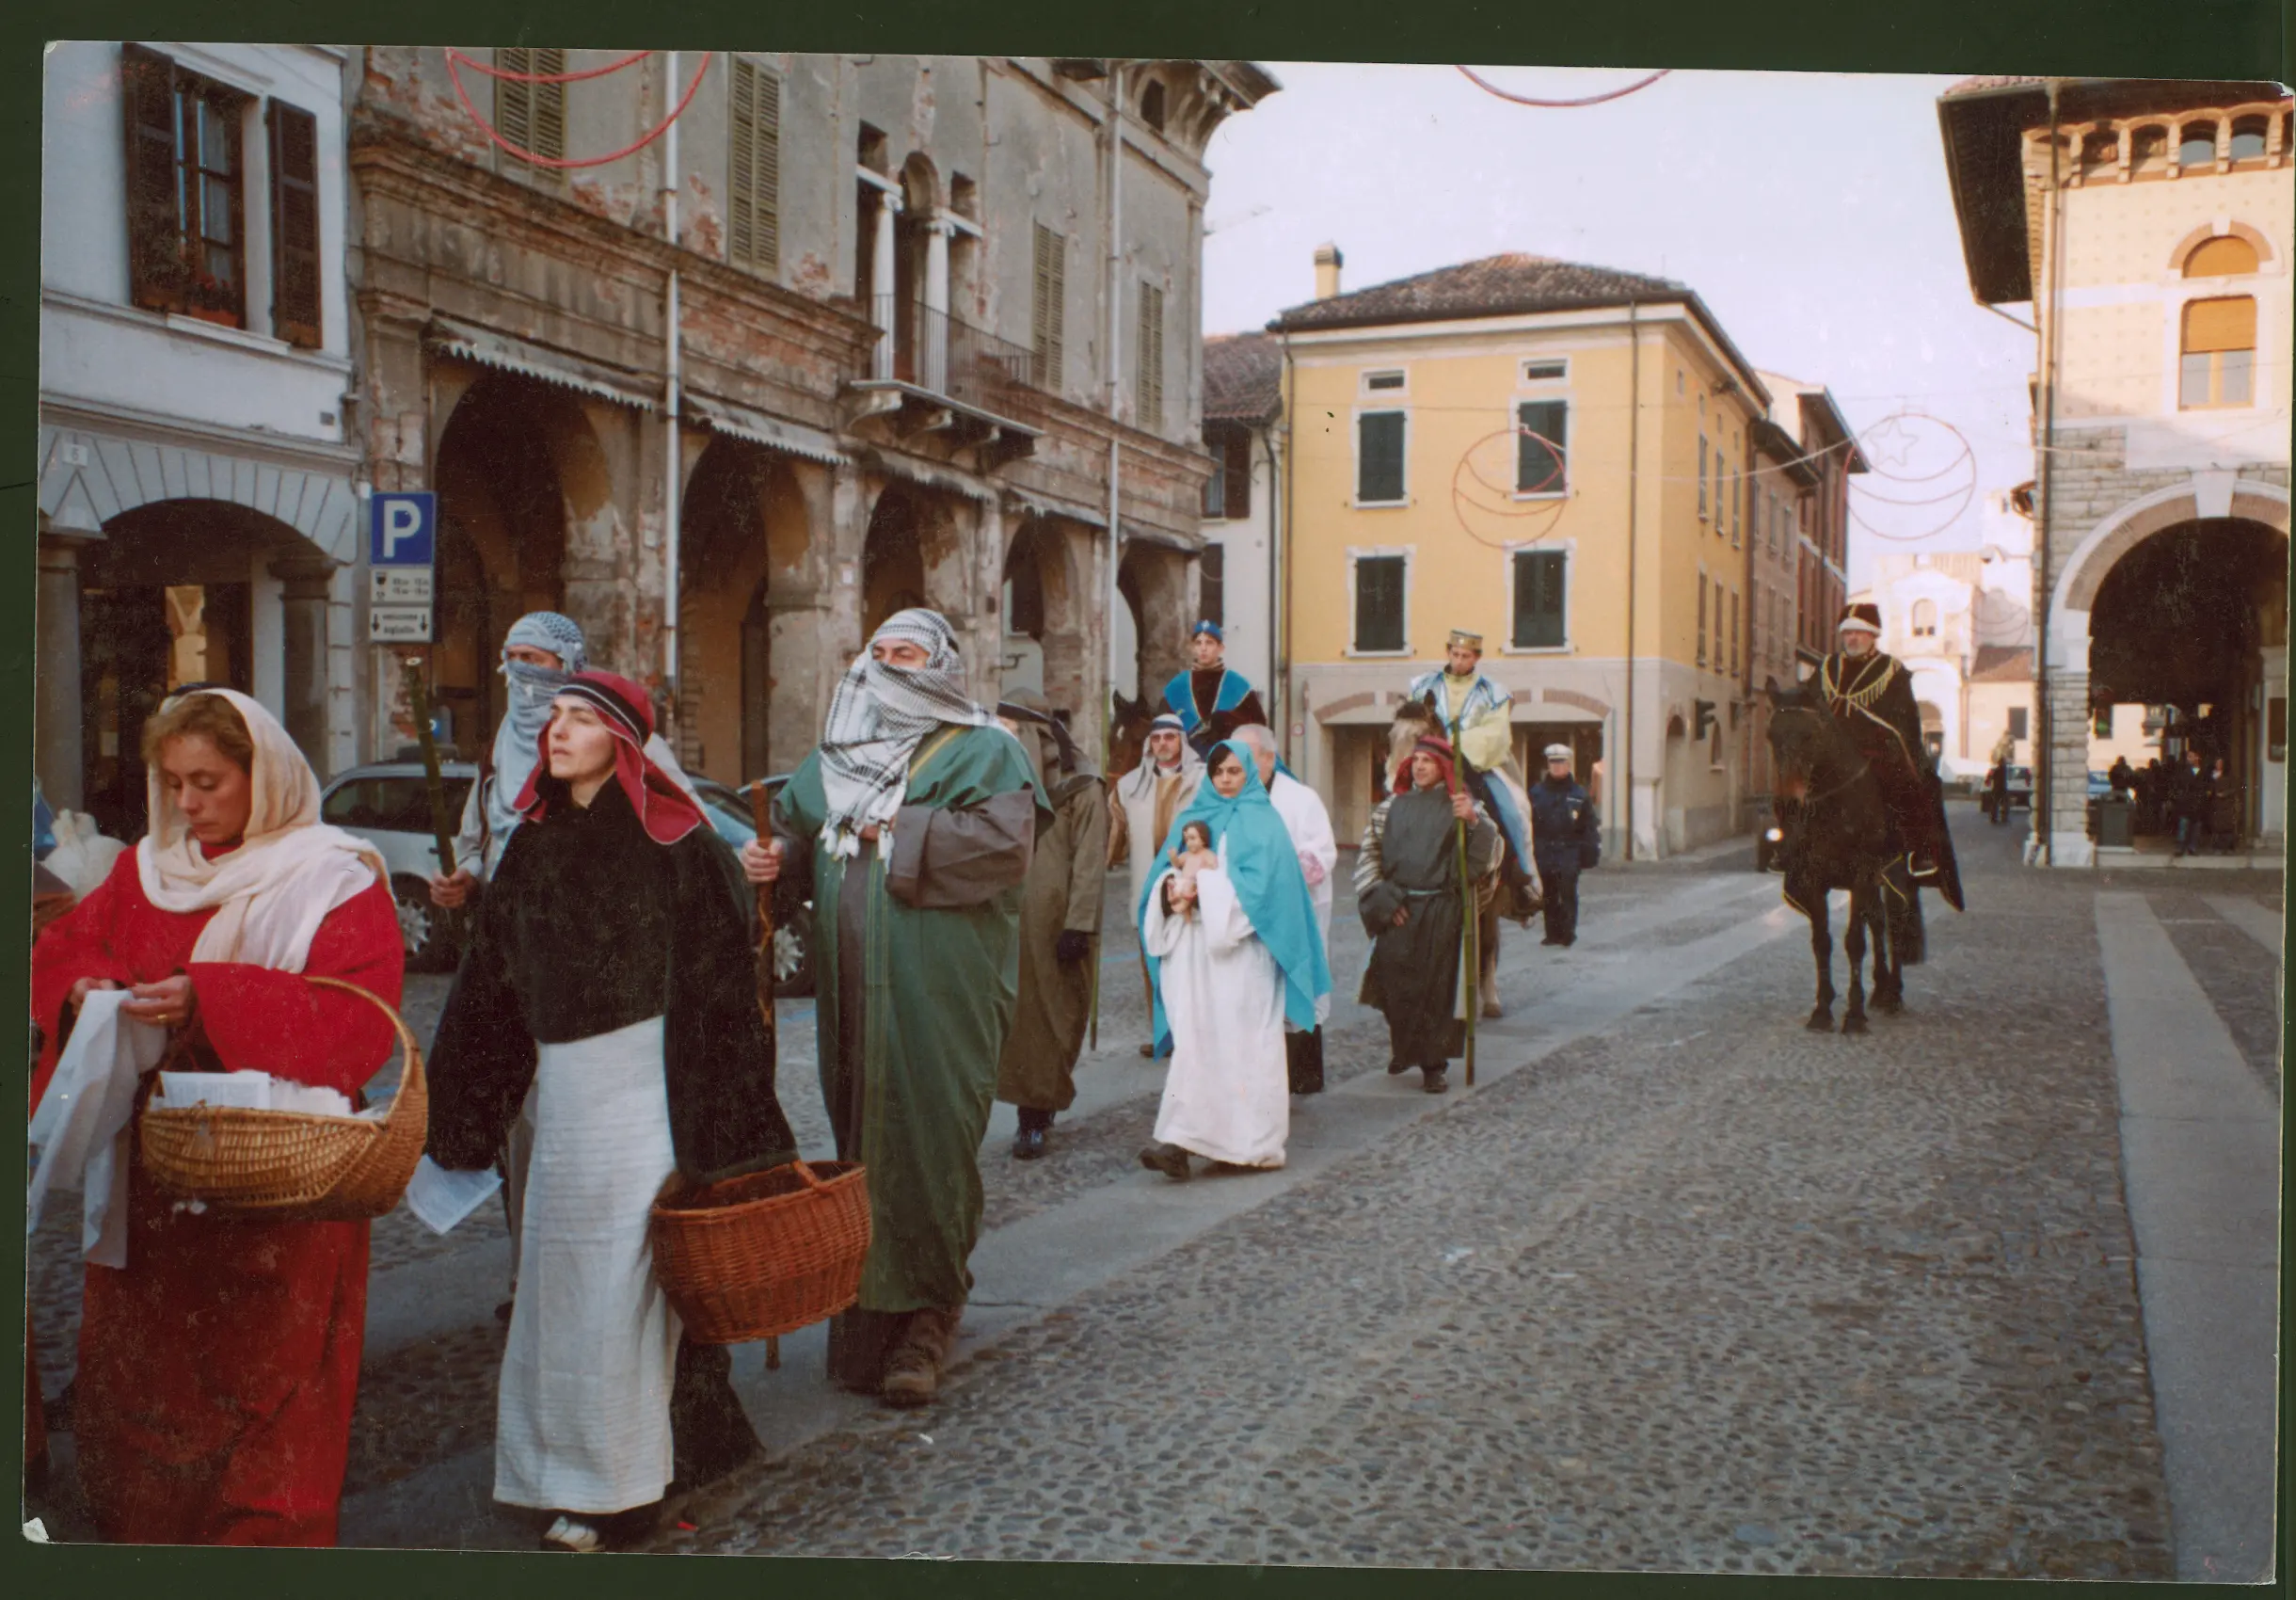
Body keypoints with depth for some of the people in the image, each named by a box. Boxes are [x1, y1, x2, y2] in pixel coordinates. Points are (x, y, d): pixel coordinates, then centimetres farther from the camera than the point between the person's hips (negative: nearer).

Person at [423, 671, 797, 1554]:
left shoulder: (669, 839, -8)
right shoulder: (534, 842, 10)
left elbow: (714, 979, -10)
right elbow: (491, 982, 13)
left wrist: (716, 1124, -14)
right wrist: (456, 1114, 14)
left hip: (641, 1079, -6)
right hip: (560, 1085, 6)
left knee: (622, 1274, -2)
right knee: (559, 1273, 12)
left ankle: (622, 1486, 9)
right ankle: (569, 1463, 27)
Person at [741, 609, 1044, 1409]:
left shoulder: (982, 752, 0)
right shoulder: (837, 755, 18)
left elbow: (1003, 839, -15)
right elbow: (794, 823, 17)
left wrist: (898, 831, -11)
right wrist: (775, 855, -6)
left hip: (939, 991, -5)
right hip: (852, 990, 5)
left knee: (931, 1141, -5)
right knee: (859, 1136, 8)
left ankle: (927, 1319, 6)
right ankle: (868, 1308, 20)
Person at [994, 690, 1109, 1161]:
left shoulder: (1082, 789, -3)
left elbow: (1090, 862, -8)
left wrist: (1079, 926, -14)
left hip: (1055, 922, -4)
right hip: (1010, 922, 4)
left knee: (1051, 1016, -1)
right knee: (1016, 1014, 1)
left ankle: (1036, 1114, 6)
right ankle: (1034, 1111, 9)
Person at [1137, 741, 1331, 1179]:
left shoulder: (1261, 822, 2)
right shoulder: (1191, 818, 18)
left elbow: (1260, 884, -10)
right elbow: (1165, 871, 13)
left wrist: (1203, 885, -14)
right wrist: (1172, 888, -9)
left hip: (1240, 949, -4)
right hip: (1192, 948, 4)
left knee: (1237, 1042, -7)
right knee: (1195, 1040, -2)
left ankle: (1243, 1141, -4)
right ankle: (1183, 1139, -5)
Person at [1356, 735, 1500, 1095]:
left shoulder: (1461, 805, 3)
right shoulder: (1392, 805, 12)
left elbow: (1489, 851, -7)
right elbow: (1368, 852, 13)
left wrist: (1474, 821, -25)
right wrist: (1382, 897, 2)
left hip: (1441, 912, -2)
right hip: (1396, 911, 2)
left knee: (1437, 985, -1)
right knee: (1396, 982, 4)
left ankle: (1434, 1064, 8)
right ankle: (1402, 1048, 26)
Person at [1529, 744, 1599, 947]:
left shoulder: (1579, 793, 5)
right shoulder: (1537, 792, 9)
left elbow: (1591, 824, 6)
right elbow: (1528, 822, 8)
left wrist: (1591, 849, -1)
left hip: (1569, 853, -2)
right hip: (1544, 852, 2)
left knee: (1568, 894, -6)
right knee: (1549, 895, 7)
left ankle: (1568, 934, 0)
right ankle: (1553, 933, 14)